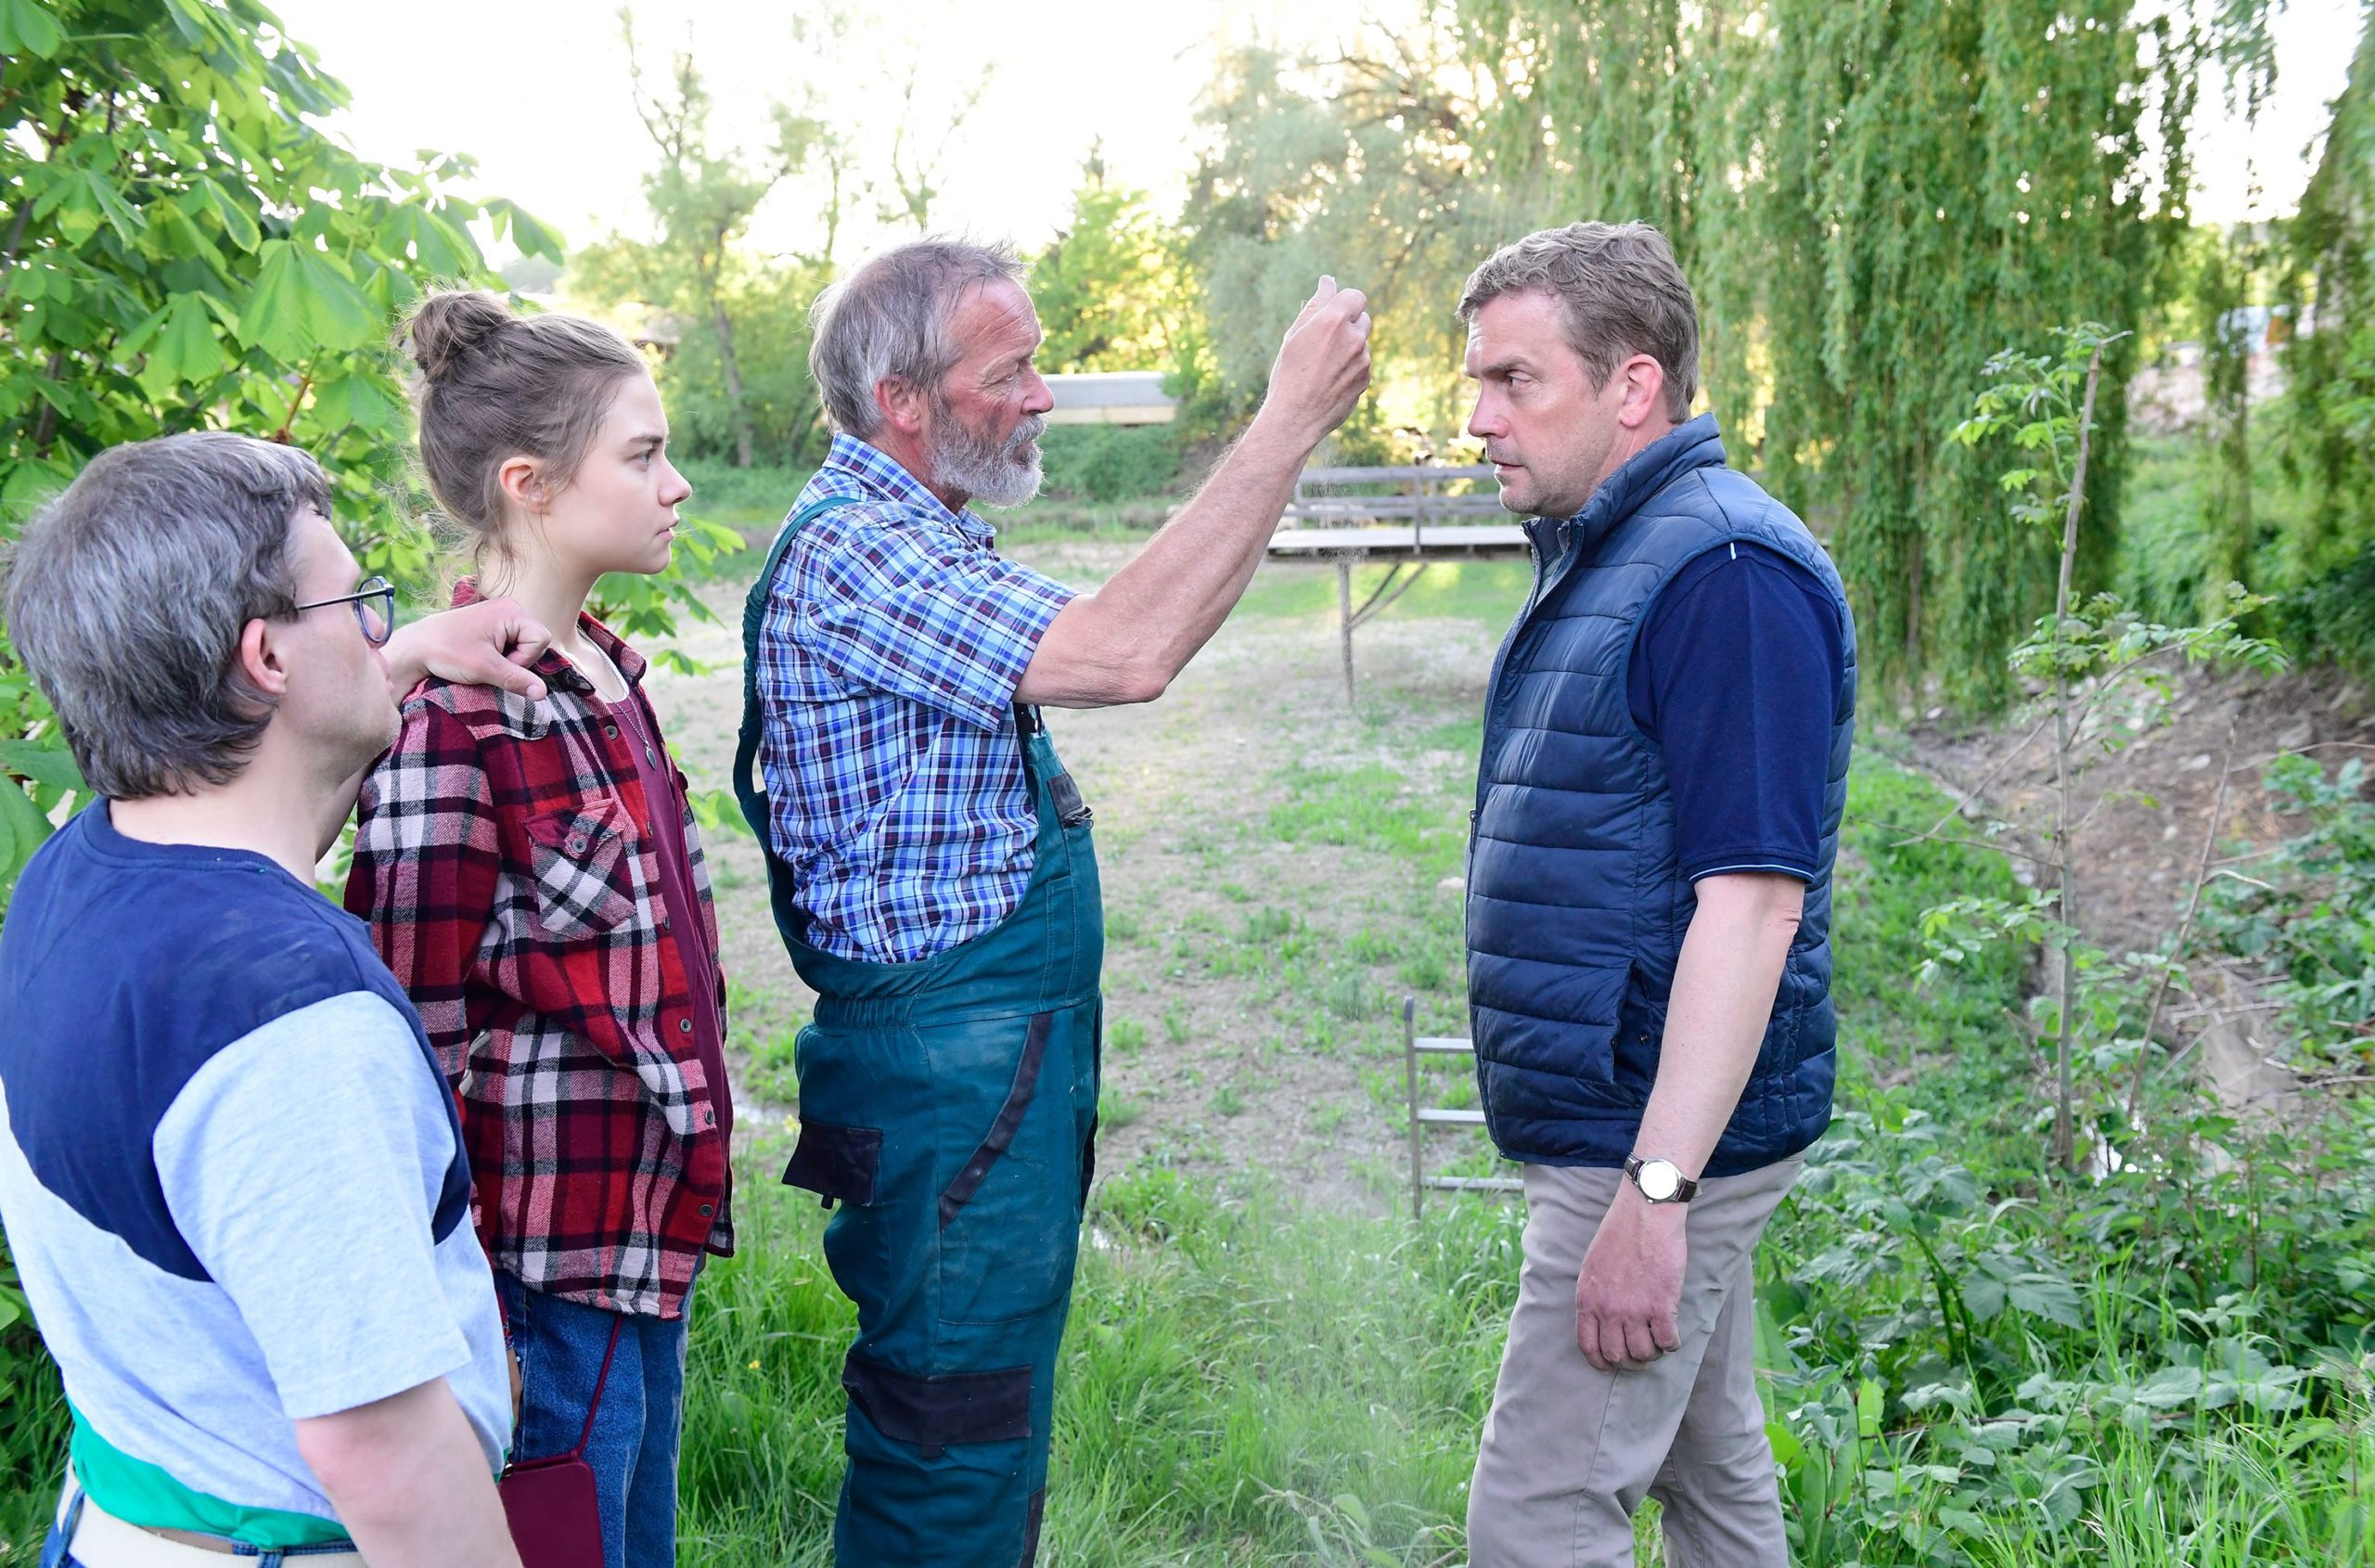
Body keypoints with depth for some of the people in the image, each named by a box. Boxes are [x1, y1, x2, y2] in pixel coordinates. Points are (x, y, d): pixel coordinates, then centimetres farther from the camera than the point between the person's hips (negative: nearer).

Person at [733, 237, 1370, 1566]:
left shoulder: (923, 541, 14)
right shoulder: (849, 554, -21)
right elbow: (1124, 653, -31)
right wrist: (1292, 420, -26)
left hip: (1014, 1053, 11)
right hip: (943, 1068, -11)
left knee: (995, 1421, 21)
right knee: (954, 1447, 0)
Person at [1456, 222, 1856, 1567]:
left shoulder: (1726, 573, -19)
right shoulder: (1607, 555, 13)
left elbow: (1752, 899, -26)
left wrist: (1655, 1187, -27)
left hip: (1664, 1136, -10)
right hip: (1651, 1129, 10)